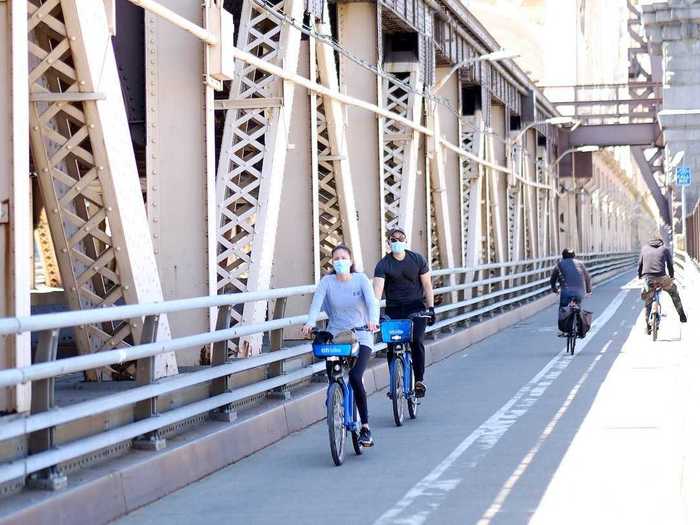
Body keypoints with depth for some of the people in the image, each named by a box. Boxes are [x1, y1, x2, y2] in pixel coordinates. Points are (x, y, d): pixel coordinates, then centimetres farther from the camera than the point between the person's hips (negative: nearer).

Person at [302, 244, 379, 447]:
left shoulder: (361, 279, -2)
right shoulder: (327, 282, 1)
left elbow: (371, 301, -16)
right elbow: (316, 303, -13)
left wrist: (373, 321, -36)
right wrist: (310, 323, -33)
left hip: (360, 336, -2)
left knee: (355, 377, -20)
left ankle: (365, 426, -9)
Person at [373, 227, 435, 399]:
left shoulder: (418, 259, 1)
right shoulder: (383, 265, -4)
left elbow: (427, 285, 6)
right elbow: (378, 289, -15)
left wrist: (431, 308, 0)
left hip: (416, 308, -1)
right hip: (393, 310, 1)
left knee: (417, 341, -18)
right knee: (392, 347, -5)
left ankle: (419, 380, -7)